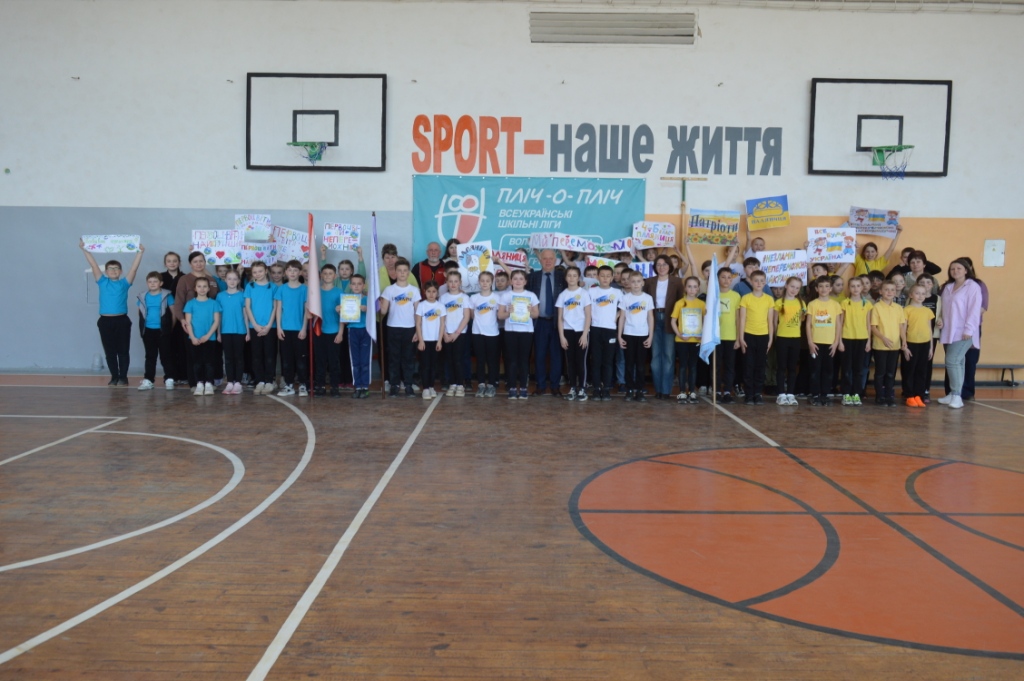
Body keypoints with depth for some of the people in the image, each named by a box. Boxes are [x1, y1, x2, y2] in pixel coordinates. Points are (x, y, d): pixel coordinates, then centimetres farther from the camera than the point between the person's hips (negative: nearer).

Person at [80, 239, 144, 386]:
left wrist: (140, 252, -9)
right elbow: (94, 265, 3)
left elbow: (134, 268, -2)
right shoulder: (102, 282, 8)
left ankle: (123, 378, 9)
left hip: (122, 321, -2)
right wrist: (84, 249, 0)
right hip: (105, 321, 2)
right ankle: (114, 377, 17)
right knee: (110, 351, 8)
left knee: (123, 351, 2)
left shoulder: (124, 284, 5)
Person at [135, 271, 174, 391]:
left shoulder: (167, 296, -4)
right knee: (150, 356, 10)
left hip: (163, 331, -3)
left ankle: (169, 379, 8)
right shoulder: (142, 297, 7)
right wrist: (142, 328, 12)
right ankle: (148, 380, 13)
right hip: (148, 330, 4)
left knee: (165, 355, 2)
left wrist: (171, 328, -3)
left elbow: (173, 313, -2)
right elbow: (140, 314, 15)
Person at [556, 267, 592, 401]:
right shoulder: (562, 295, 5)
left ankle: (582, 389, 5)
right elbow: (560, 318, 6)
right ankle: (572, 389, 11)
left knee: (581, 361, -1)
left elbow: (588, 316, -3)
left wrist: (585, 334, -10)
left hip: (581, 331, -2)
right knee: (570, 361, 5)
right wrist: (561, 336, -2)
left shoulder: (584, 293, -1)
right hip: (567, 332, 2)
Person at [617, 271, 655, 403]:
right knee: (629, 364, 4)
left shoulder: (648, 298, 3)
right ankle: (629, 390, 9)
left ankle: (639, 391, 8)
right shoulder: (625, 298, 2)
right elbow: (622, 318, 3)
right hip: (628, 335, 0)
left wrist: (651, 336, -1)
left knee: (641, 364, 3)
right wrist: (619, 336, -1)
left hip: (643, 335, 0)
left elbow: (650, 318, 5)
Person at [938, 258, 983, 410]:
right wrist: (942, 322, 5)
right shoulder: (948, 287, 15)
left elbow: (974, 309, -12)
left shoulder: (973, 286, -6)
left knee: (952, 361, -14)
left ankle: (956, 396, -10)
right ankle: (953, 394, 11)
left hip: (963, 332, -6)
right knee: (957, 362, 9)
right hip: (950, 331, 6)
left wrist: (969, 329, -17)